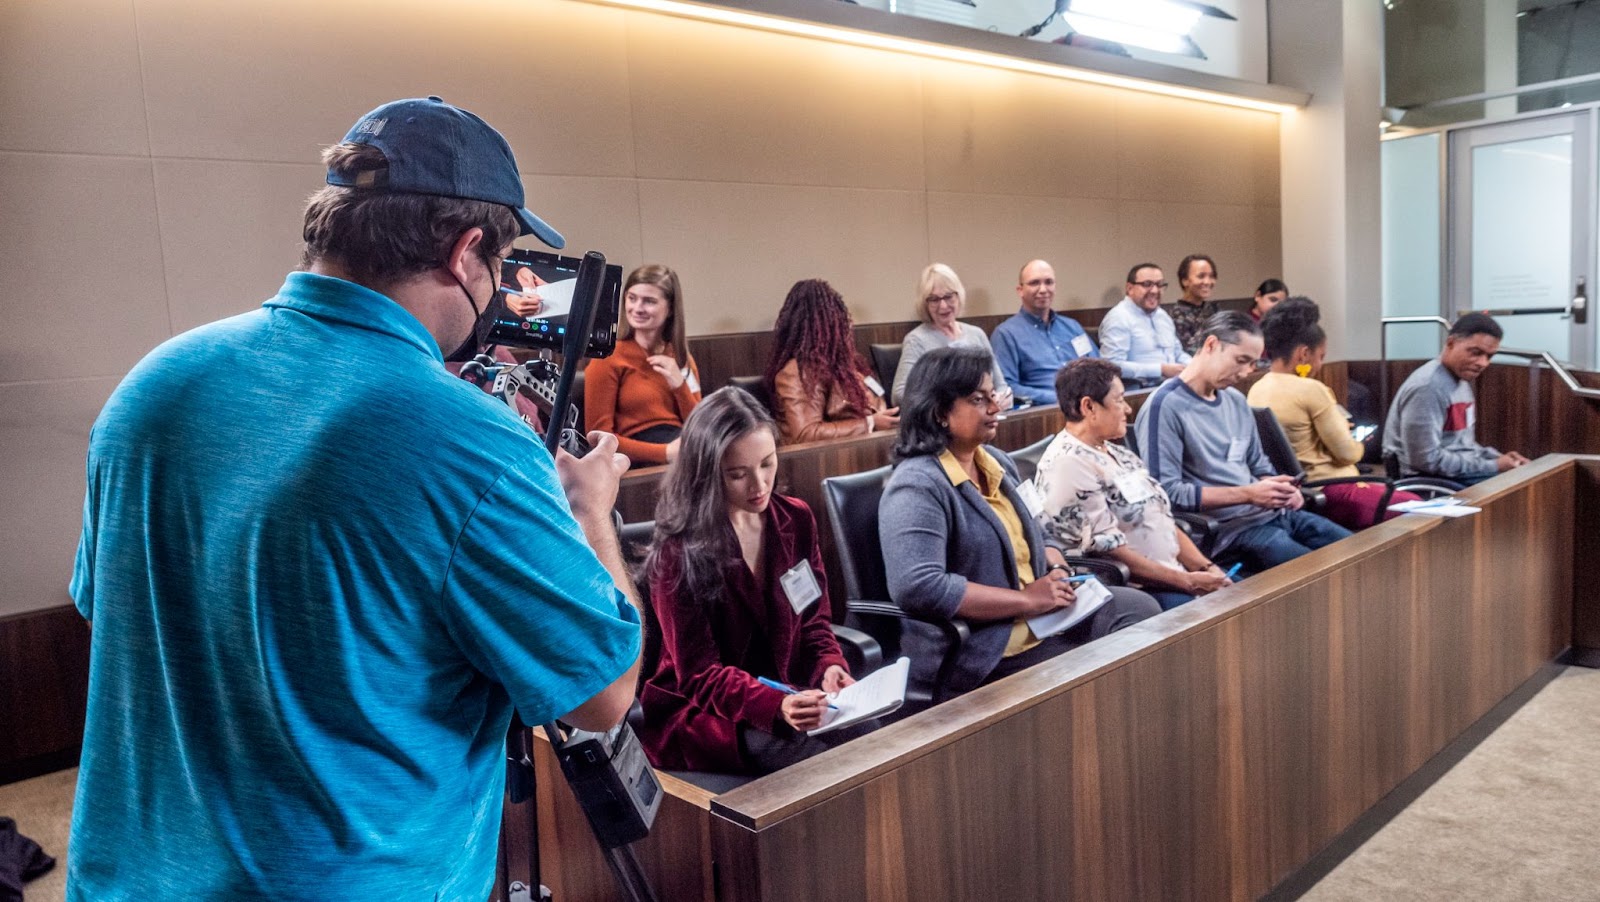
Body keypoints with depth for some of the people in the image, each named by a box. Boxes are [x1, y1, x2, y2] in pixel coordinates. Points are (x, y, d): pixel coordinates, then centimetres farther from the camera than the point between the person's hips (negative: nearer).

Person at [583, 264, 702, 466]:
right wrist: (665, 452, -17)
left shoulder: (682, 359, 18)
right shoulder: (608, 358, 2)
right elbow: (599, 436, -5)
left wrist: (679, 385, -3)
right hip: (641, 461, -5)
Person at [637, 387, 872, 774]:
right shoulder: (679, 551, -12)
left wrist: (831, 666, -13)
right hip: (701, 711, -5)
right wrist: (775, 706, -31)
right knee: (815, 761, -30)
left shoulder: (796, 520, 4)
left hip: (785, 692, 5)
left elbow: (813, 621, 11)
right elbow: (700, 674, -13)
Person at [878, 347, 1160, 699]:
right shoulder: (918, 486, -18)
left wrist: (1056, 568, -2)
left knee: (1142, 608, -3)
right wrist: (1028, 600, -23)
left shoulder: (997, 462, 11)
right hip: (984, 648, -9)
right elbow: (916, 587, -30)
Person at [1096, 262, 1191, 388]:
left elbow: (1178, 353, 29)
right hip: (1141, 391, -9)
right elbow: (1113, 365, -20)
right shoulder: (1118, 318, -9)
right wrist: (1161, 369, -19)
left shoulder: (1162, 315, 20)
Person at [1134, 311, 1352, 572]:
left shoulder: (1236, 400, 15)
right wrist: (1247, 495, -17)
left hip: (1274, 513, 9)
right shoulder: (1165, 406, -13)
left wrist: (1281, 489, 1)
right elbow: (1166, 491, -19)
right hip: (1230, 530, -9)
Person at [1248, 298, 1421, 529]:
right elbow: (1347, 453, -13)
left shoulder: (1257, 390, 3)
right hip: (1327, 493, -9)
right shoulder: (1311, 389, -20)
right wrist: (1359, 444, 8)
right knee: (1414, 505, 10)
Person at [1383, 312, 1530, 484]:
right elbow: (1427, 460, -24)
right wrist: (1493, 467, -17)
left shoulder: (1461, 380, 12)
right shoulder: (1426, 387, -20)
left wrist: (1499, 459, 2)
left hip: (1460, 470, 10)